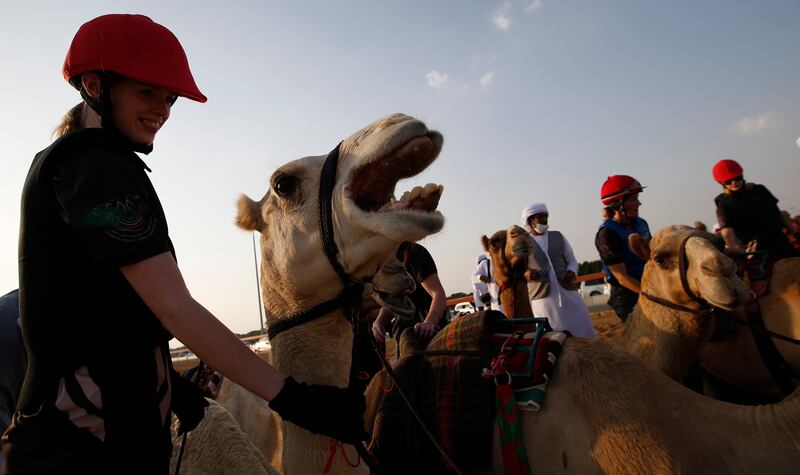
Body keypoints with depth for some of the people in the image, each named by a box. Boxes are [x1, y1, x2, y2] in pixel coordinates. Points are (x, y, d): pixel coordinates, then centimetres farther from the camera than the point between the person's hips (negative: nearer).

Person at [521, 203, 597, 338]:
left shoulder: (558, 237, 13)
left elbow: (572, 260, 17)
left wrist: (572, 271, -6)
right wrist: (525, 273, -18)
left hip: (568, 291, 3)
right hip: (542, 296, -3)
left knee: (583, 331, 3)